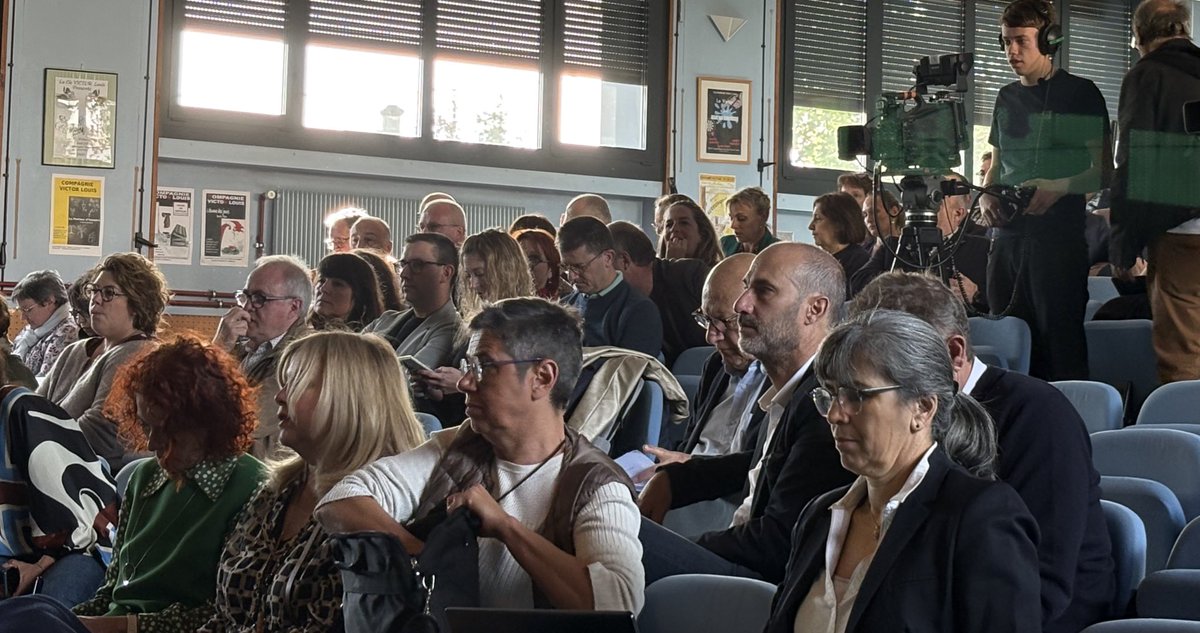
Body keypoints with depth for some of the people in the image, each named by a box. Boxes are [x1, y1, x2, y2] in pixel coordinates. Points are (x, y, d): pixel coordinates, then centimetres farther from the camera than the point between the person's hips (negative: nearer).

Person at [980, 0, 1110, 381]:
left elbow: (1102, 173, -5)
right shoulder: (1007, 97, 17)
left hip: (1058, 236, -6)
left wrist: (1059, 188, -22)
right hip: (1007, 235, 6)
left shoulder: (1080, 95, -2)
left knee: (1059, 342, -8)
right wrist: (986, 196, 4)